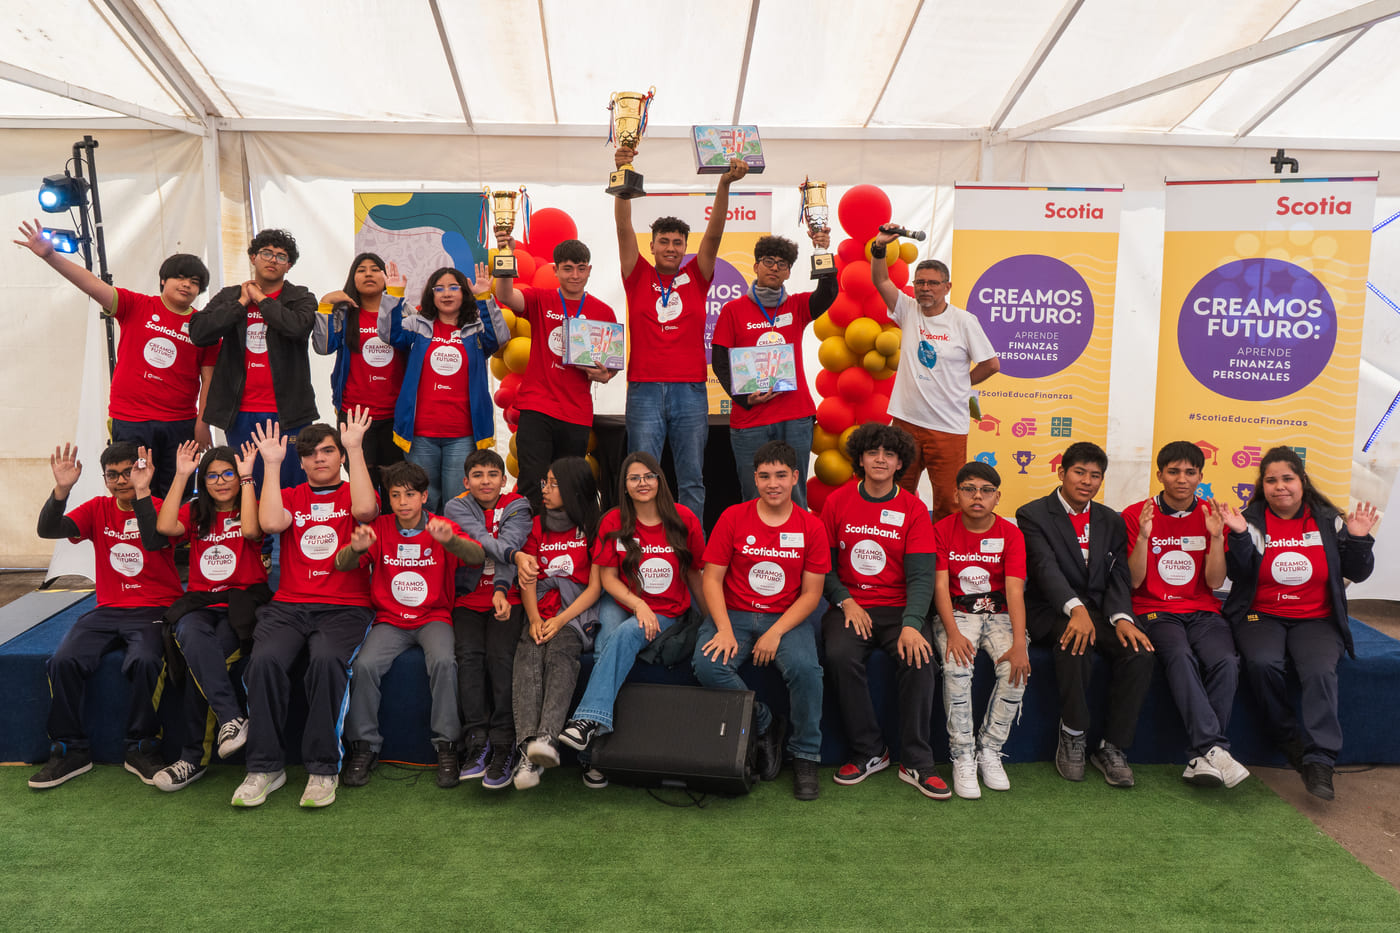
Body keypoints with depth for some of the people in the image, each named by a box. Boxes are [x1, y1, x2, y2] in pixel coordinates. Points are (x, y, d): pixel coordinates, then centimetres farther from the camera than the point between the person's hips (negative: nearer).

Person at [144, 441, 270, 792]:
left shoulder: (251, 510, 8)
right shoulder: (195, 513, 17)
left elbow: (251, 530, -17)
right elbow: (165, 526, -6)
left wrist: (247, 477, -11)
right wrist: (181, 476, -3)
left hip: (243, 604, -2)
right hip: (200, 603, 3)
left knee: (199, 661, -28)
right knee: (192, 636, -35)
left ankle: (194, 757, -22)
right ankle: (232, 718, -39)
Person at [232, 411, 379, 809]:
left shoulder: (352, 495, 14)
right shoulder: (290, 498, 19)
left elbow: (365, 510, -12)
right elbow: (270, 523, -3)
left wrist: (355, 448, -9)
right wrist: (272, 463, 1)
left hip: (344, 608, -2)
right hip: (289, 606, 2)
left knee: (326, 660, -32)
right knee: (265, 660, -28)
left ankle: (323, 768, -21)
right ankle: (265, 767, -16)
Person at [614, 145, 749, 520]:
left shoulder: (695, 278, 10)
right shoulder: (639, 276, 8)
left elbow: (714, 234, 0)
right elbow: (624, 228, -1)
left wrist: (724, 185, -13)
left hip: (690, 390, 1)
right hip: (644, 390, -1)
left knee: (691, 480, 6)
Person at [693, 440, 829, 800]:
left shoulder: (811, 527, 0)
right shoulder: (733, 518, 1)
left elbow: (811, 592, 0)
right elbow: (712, 578, -1)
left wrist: (776, 633, -14)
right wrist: (724, 630, -15)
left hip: (786, 619, -1)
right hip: (734, 615, 1)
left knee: (804, 667, -31)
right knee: (708, 665, -29)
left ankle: (805, 757, -8)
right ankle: (763, 727, -3)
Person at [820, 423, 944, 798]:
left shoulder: (913, 509, 2)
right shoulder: (837, 502, 5)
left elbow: (921, 575, -6)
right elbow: (824, 565, 8)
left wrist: (911, 625, -22)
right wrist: (846, 602, -9)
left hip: (897, 608, 0)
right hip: (849, 606, 0)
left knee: (919, 659, -29)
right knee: (840, 656, -30)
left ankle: (916, 763, -13)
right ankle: (869, 752, -11)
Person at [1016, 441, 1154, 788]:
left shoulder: (1111, 521, 15)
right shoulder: (1033, 515, -1)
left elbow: (1119, 576, 5)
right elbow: (1046, 567, -17)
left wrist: (1121, 618, -16)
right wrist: (1075, 609, -35)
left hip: (1100, 609, 5)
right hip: (1051, 612, -4)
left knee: (1140, 652, -24)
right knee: (1076, 644, -36)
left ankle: (1112, 747, -11)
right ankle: (1073, 736, -17)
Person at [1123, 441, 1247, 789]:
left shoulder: (1210, 516, 10)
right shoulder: (1136, 515, 2)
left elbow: (1215, 582, 3)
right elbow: (1134, 581, -3)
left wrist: (1216, 537, -10)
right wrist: (1143, 536, -17)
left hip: (1203, 611, 3)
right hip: (1154, 611, -2)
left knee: (1225, 662, -28)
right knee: (1181, 656, -34)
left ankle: (1201, 759, -23)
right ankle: (1214, 748, -35)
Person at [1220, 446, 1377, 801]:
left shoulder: (1328, 520, 7)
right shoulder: (1252, 520, 2)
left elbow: (1357, 573, 10)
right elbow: (1239, 575, -6)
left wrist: (1358, 539, -6)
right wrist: (1239, 535, -19)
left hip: (1316, 619, 1)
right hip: (1261, 615, -1)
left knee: (1320, 671, -28)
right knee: (1262, 663, -30)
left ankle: (1319, 761, -23)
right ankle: (1290, 739, -8)